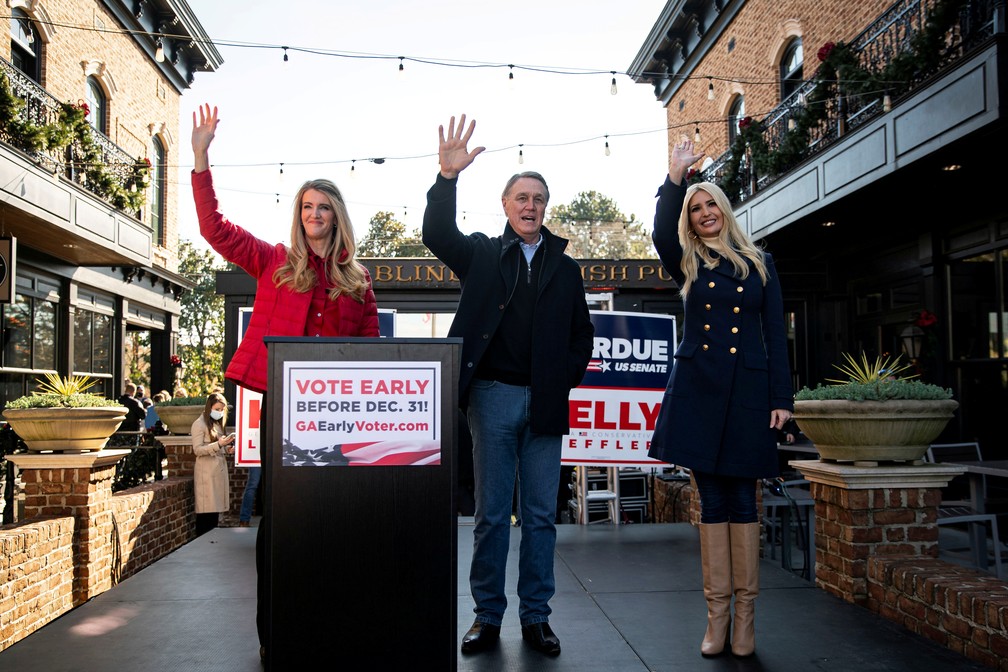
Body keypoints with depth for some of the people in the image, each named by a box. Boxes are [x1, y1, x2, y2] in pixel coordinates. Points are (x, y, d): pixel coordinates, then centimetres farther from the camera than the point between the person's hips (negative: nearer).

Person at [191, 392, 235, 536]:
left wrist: (227, 450, 7)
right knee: (206, 509, -8)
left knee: (215, 507, 8)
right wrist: (219, 444, -22)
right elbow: (197, 450, -13)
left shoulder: (217, 424, 19)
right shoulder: (199, 424, -6)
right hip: (206, 472, -8)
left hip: (219, 469, 8)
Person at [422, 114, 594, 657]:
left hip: (545, 403, 2)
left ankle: (535, 617, 17)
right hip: (493, 395, -2)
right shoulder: (481, 254, 9)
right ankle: (487, 616, 14)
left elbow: (581, 334, 16)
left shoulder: (565, 267, 14)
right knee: (491, 512, 4)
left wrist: (567, 378, 2)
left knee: (541, 514, 7)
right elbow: (437, 236, -9)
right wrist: (448, 177, -21)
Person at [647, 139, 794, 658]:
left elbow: (776, 334, 7)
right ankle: (717, 615, 11)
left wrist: (782, 397, 0)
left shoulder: (759, 263, 11)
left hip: (747, 391, 0)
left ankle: (745, 615, 10)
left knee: (742, 500, 2)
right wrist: (675, 177, -19)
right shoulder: (688, 264, 10)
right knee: (712, 502, 3)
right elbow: (661, 233, -14)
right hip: (698, 390, 0)